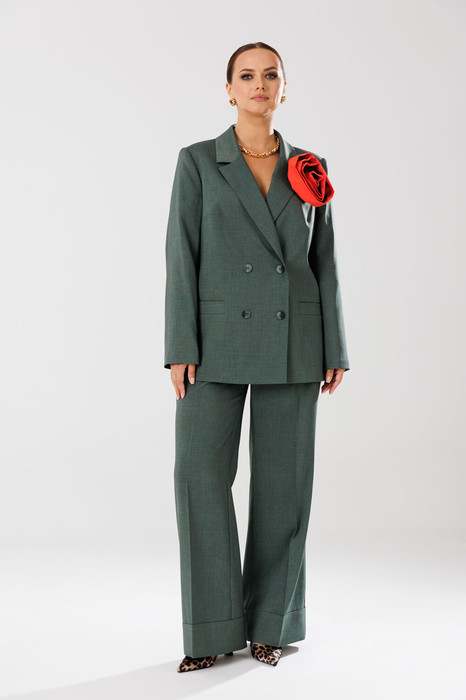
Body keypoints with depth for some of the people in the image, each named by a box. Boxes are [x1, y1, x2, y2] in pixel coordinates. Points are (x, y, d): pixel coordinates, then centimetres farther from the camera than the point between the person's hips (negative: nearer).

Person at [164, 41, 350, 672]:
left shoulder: (309, 168, 10)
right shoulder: (198, 162, 4)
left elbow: (324, 261, 9)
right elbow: (182, 256, -1)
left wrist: (335, 350, 3)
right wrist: (180, 349, -9)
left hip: (291, 342, 2)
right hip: (219, 336, -1)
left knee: (282, 481, 2)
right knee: (201, 474, -8)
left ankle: (270, 624, 15)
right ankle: (215, 630, 4)